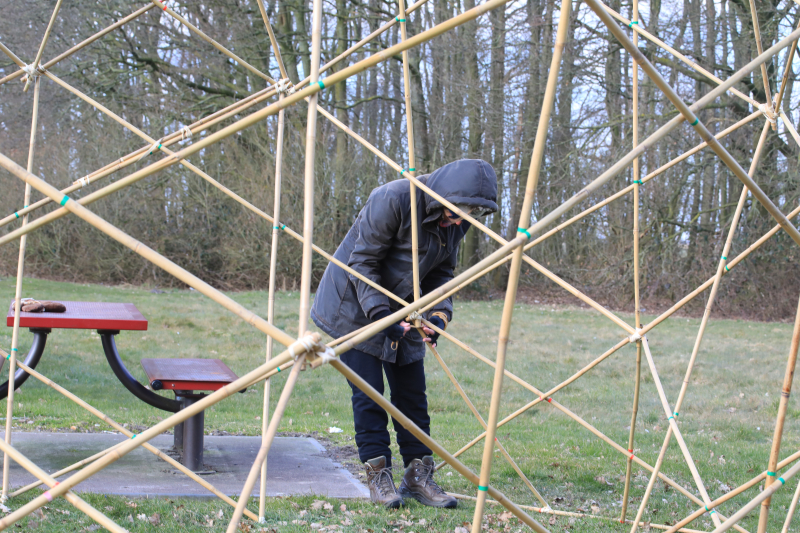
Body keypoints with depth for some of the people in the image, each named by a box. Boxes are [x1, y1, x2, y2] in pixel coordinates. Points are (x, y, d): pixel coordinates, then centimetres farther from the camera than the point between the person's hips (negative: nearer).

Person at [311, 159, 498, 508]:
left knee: (412, 395, 5)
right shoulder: (392, 200, -27)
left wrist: (439, 314, -14)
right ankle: (377, 475, 2)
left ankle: (418, 476, 12)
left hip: (400, 310, 6)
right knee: (368, 394, -7)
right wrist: (380, 314, -27)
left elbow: (441, 273, 4)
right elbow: (361, 262, -22)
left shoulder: (455, 222, -6)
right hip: (355, 306, -6)